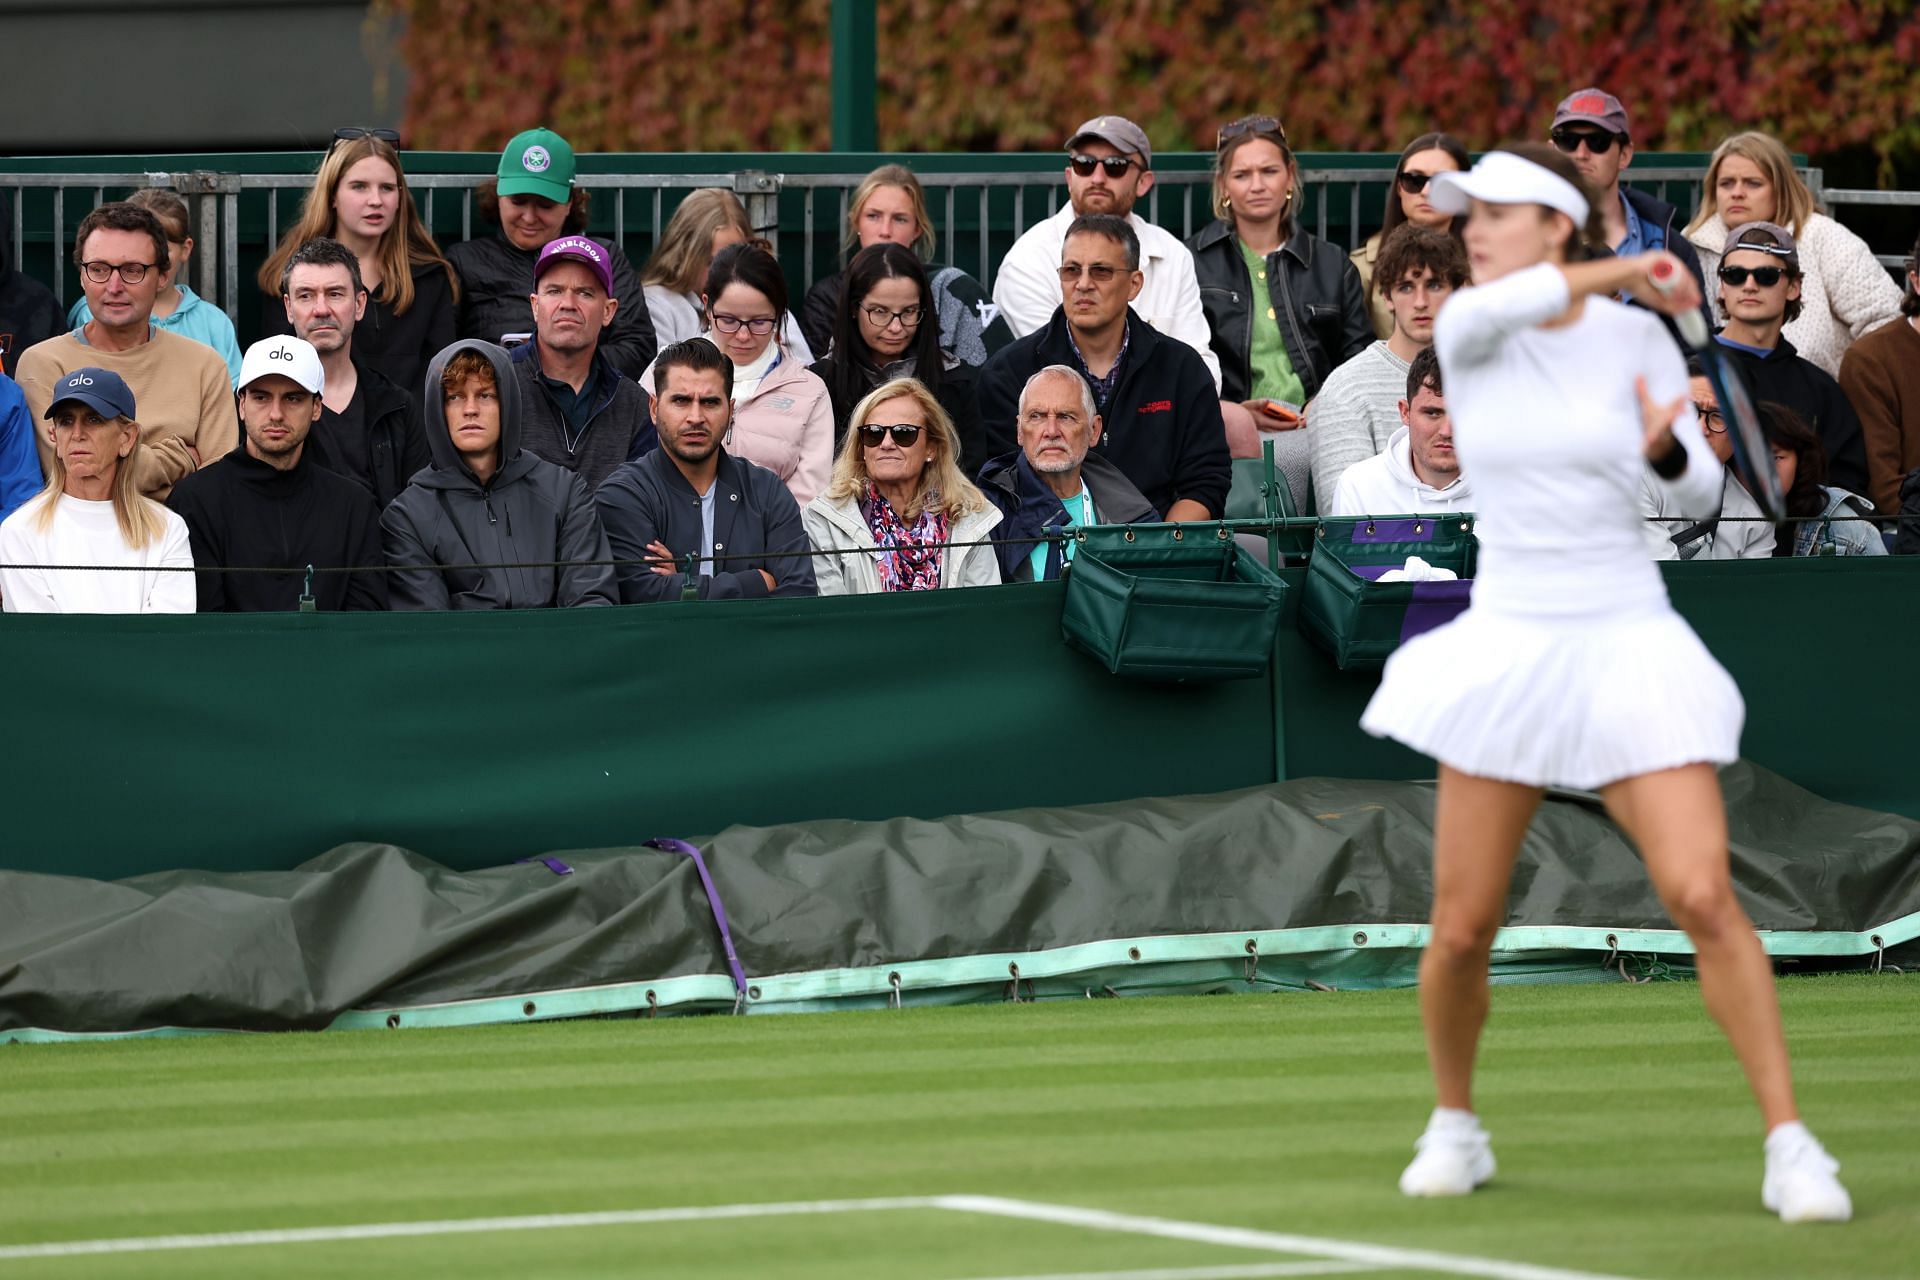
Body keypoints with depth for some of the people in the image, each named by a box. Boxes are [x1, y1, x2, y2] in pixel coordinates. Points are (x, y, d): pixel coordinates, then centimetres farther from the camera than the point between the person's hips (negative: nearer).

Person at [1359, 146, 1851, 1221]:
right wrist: (1619, 272, -17)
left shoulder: (1639, 338, 0)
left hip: (1629, 649, -1)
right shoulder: (1466, 335, 1)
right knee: (1462, 931, 1)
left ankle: (1792, 1147, -10)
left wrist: (1668, 452, -21)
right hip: (1508, 646, 2)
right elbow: (1494, 307, -24)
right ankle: (1457, 1126, 28)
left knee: (1705, 898, -16)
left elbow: (1703, 496, 1)